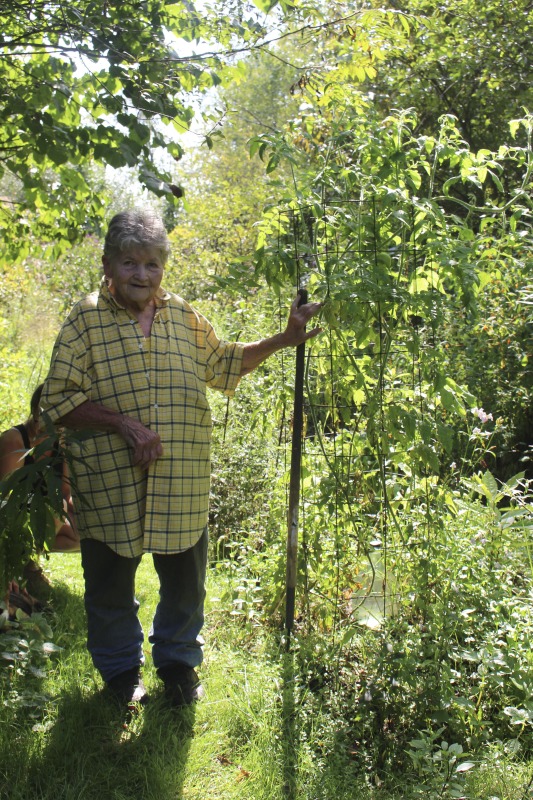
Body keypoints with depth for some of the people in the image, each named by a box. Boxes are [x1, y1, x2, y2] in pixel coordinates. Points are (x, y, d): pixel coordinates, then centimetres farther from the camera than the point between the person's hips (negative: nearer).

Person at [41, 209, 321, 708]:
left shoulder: (183, 317, 7)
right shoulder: (86, 320, -7)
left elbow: (222, 363, 22)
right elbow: (58, 401, -10)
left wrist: (284, 340, 13)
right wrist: (122, 422, -20)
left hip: (182, 485, 4)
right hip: (111, 485, -3)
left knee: (185, 581, 16)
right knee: (111, 586, 13)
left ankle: (179, 661, 41)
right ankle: (121, 669, 38)